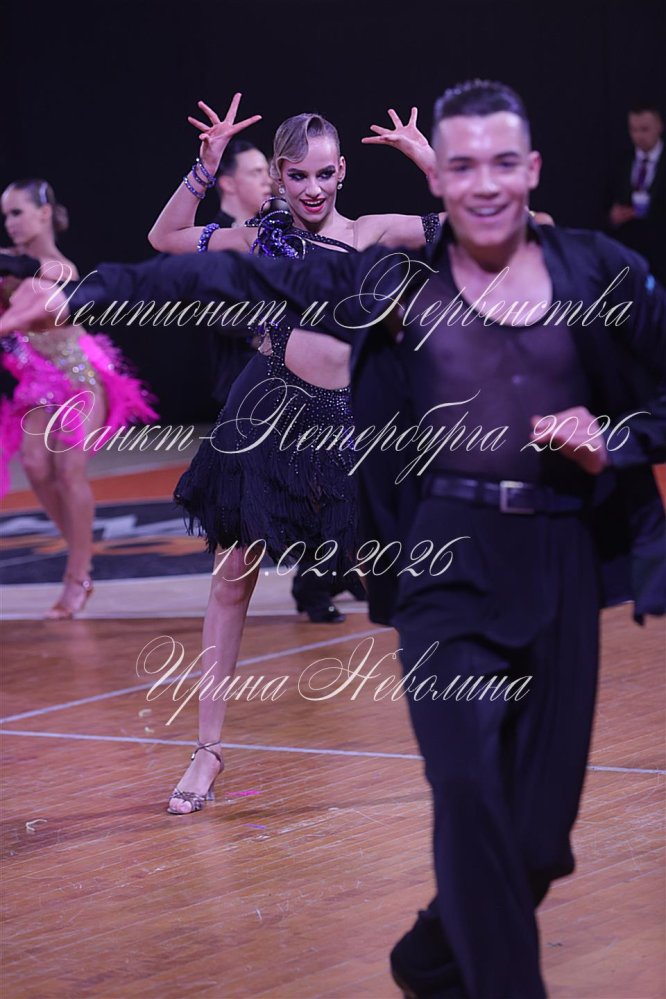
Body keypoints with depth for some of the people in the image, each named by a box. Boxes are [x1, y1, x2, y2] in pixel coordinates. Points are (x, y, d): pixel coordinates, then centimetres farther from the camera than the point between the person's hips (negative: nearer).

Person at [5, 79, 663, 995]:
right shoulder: (394, 277, 1)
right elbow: (237, 279, -5)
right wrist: (86, 292, -12)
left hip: (561, 559, 1)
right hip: (448, 562, -1)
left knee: (543, 813, 5)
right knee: (469, 792, -14)